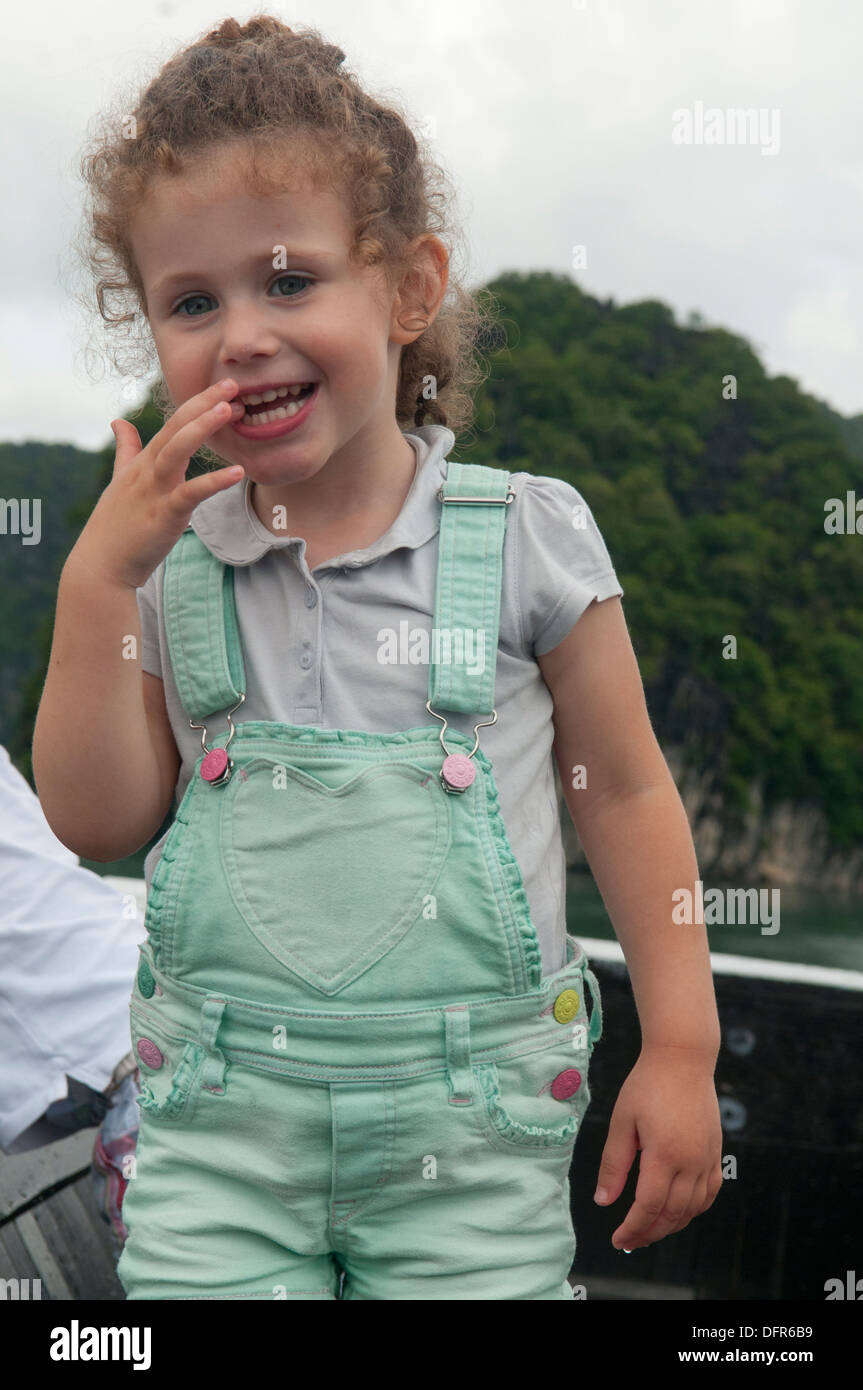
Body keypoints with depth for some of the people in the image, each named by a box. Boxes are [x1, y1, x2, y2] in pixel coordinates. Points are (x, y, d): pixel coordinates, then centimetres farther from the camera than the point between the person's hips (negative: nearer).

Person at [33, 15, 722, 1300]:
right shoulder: (169, 561, 1)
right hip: (220, 1116, 2)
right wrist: (98, 580, -11)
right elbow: (99, 822, -1)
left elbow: (625, 792, 2)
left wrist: (681, 1047, 0)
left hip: (470, 1114, -1)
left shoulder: (526, 535, -5)